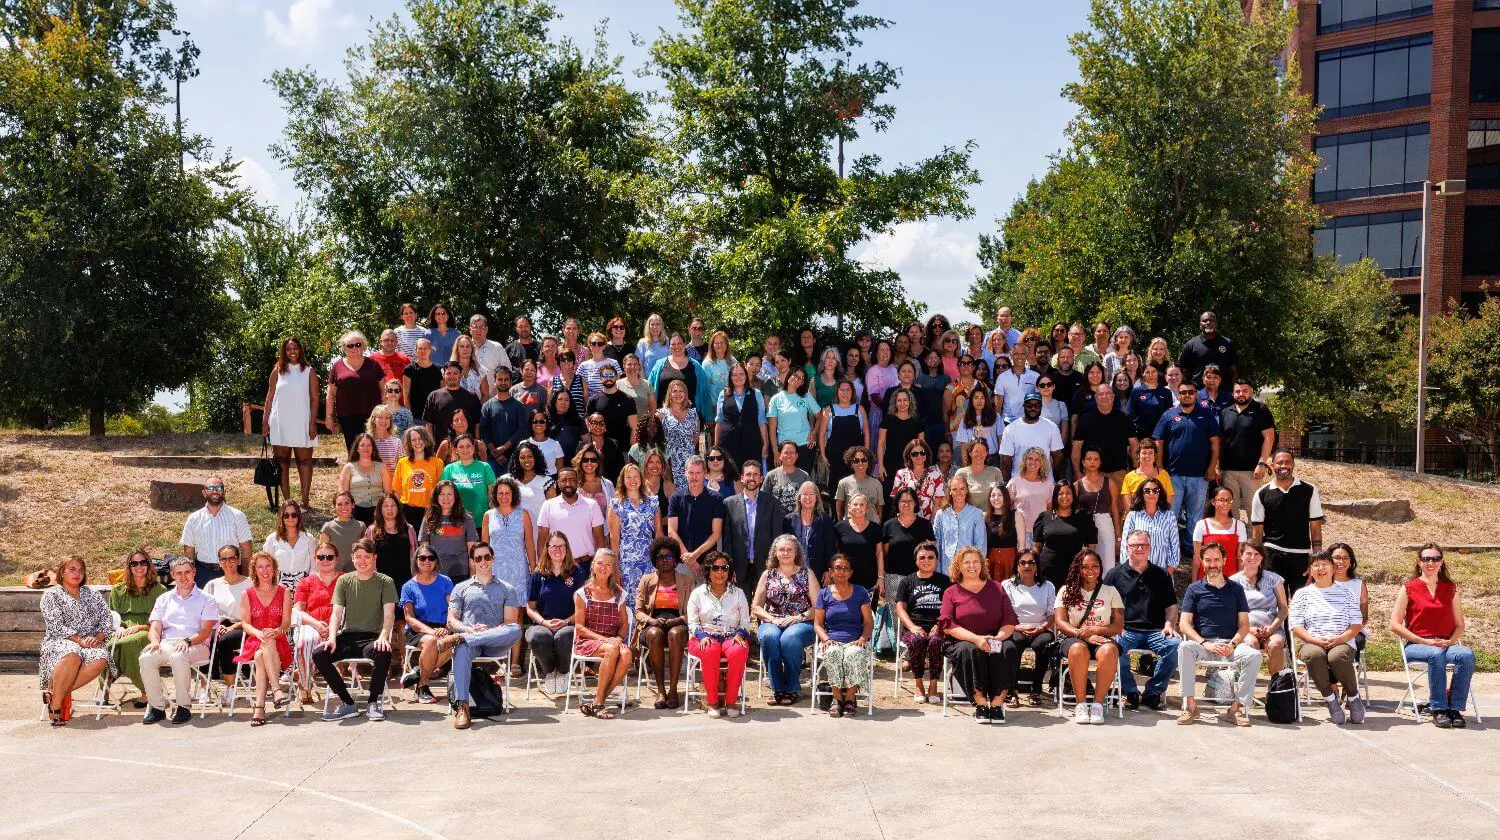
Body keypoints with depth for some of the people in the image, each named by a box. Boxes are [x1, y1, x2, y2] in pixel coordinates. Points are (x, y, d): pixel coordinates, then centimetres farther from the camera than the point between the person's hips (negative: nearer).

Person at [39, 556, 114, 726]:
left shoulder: (93, 595, 22)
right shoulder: (51, 595, 9)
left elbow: (107, 620, 11)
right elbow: (56, 626, -5)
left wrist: (97, 637, -10)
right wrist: (79, 640, -18)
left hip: (91, 644, 3)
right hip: (59, 643, -3)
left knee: (101, 659, -34)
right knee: (73, 655, -41)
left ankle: (54, 693, -25)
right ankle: (55, 705, -30)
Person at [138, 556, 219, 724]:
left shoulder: (206, 600, 13)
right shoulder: (164, 599, 24)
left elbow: (206, 631, 1)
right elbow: (155, 628, 14)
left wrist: (187, 641, -19)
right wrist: (155, 641, -11)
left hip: (196, 646, -3)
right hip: (166, 644, 3)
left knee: (178, 657, -39)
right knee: (146, 657, -30)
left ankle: (183, 707, -27)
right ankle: (157, 707, -21)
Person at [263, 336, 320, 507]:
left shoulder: (308, 371, 3)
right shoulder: (277, 371, 7)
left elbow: (314, 398, 0)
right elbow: (270, 397, 8)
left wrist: (313, 423, -7)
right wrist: (265, 421, 2)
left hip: (302, 424, -2)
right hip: (280, 424, 2)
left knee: (304, 461, 1)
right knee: (282, 462, 4)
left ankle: (304, 501, 4)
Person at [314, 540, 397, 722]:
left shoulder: (385, 582, 4)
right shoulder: (344, 581, 11)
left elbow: (389, 614, -6)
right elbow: (336, 613, 4)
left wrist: (383, 636, -26)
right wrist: (332, 638, -15)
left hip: (372, 637, -3)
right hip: (347, 636, 3)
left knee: (384, 653, -37)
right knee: (319, 654, -24)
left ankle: (373, 702, -13)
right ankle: (348, 704, -12)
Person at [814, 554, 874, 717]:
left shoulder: (860, 593, 13)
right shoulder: (824, 594, 14)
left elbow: (869, 622, 9)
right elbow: (818, 624, 10)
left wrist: (863, 638, -10)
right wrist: (826, 639, -10)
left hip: (855, 641, 0)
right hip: (832, 641, 0)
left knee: (854, 654, -36)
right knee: (832, 653, -36)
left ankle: (850, 698, -22)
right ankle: (837, 698, -23)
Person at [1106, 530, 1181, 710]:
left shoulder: (1161, 575, 20)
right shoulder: (1114, 574, 14)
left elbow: (1171, 605, 19)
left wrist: (1169, 624, -1)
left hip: (1155, 632, 2)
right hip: (1126, 631, -2)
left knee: (1176, 645, -30)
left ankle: (1152, 692, -15)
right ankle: (1130, 693, -17)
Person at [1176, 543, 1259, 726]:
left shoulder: (1235, 589, 17)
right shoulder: (1194, 589, 13)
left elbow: (1244, 624, 11)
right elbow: (1184, 624, 4)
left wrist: (1232, 644, -9)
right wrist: (1205, 643, -13)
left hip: (1231, 644, 1)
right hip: (1203, 644, -1)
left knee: (1253, 655, -30)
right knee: (1185, 648, -34)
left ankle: (1237, 706, -22)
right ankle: (1190, 705, -29)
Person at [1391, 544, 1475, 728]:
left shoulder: (1451, 589, 14)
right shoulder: (1408, 588, 4)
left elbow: (1459, 625, 16)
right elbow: (1395, 625, -1)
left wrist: (1450, 641, -6)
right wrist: (1425, 641, -10)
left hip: (1446, 645, 3)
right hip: (1416, 646, -3)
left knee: (1467, 654, -31)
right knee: (1436, 655, -37)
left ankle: (1455, 708, -22)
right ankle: (1438, 710, -27)